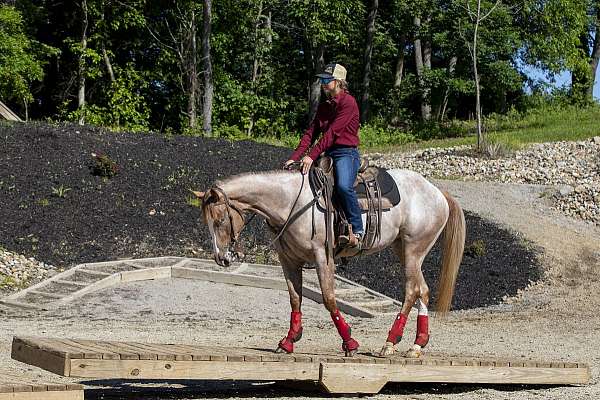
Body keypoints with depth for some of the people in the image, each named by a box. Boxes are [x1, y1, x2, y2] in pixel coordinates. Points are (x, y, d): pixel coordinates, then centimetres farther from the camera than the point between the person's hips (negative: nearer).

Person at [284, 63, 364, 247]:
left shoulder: (348, 102, -9)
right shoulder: (323, 106, 17)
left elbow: (332, 132, -18)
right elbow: (310, 133, 10)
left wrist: (312, 156, -25)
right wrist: (295, 157, -3)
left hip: (346, 153, -9)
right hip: (327, 154, 9)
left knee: (343, 186, -33)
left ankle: (357, 229, -20)